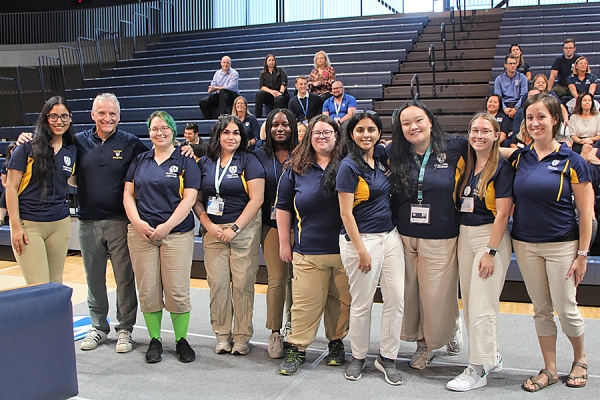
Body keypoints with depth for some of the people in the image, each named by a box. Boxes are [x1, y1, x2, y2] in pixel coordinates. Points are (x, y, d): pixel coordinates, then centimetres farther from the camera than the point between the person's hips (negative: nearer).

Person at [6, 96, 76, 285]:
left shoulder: (72, 150, 8)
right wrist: (15, 226, -11)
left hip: (60, 224, 4)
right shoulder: (28, 147, -5)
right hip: (28, 225, -4)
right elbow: (11, 187, -6)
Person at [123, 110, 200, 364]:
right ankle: (154, 340, 19)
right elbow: (128, 194, 10)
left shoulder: (185, 162, 3)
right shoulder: (139, 161, 14)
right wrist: (138, 222, -6)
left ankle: (181, 340, 13)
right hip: (141, 233, 3)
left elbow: (189, 198, -5)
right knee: (148, 291, 4)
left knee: (178, 292, -4)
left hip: (177, 233, -3)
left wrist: (167, 226, -13)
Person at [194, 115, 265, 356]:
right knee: (217, 284, 2)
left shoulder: (249, 161, 0)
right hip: (213, 231, 3)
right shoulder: (205, 163, 10)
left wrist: (235, 228, -10)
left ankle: (242, 337, 10)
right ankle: (222, 336, 16)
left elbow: (256, 199, -6)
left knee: (242, 284, -2)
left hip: (244, 230, -3)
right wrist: (209, 225, -5)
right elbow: (197, 200, 9)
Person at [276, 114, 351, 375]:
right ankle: (297, 348, 14)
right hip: (308, 252, 0)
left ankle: (336, 342, 28)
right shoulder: (295, 168, 5)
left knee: (342, 300, 10)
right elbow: (283, 207, 9)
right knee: (305, 302, 0)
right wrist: (284, 243, 8)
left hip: (344, 248, 0)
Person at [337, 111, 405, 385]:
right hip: (361, 239, -6)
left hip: (390, 236, 6)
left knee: (396, 298, 5)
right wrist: (361, 251, -15)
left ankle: (387, 357, 20)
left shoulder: (383, 161, 9)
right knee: (362, 303, 4)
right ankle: (358, 357, 23)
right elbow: (346, 213, -13)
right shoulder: (349, 166, -10)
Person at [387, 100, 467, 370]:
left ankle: (452, 329, 37)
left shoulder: (454, 149, -3)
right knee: (409, 295, 8)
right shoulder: (394, 154, 3)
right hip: (404, 237, 2)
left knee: (438, 297, 3)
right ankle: (423, 342, 32)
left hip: (441, 240, -2)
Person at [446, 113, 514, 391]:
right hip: (464, 236, 7)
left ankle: (478, 369, 7)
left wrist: (491, 251, -18)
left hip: (491, 237, -7)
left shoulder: (502, 168, -9)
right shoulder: (467, 165, 11)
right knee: (469, 302, 11)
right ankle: (492, 357, 28)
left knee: (481, 305, -4)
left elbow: (502, 214, -14)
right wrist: (462, 241, 6)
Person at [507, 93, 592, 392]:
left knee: (566, 309, 4)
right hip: (525, 244, 3)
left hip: (562, 245, -3)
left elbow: (586, 211, -6)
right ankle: (550, 370, 25)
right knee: (541, 310, 11)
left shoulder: (571, 160, -7)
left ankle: (580, 358, 32)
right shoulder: (519, 157, 2)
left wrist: (582, 254, -8)